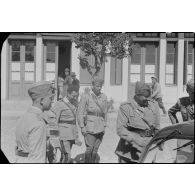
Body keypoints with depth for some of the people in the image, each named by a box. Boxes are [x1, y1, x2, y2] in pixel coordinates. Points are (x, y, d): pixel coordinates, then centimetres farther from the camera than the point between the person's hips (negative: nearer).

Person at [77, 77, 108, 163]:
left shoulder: (104, 97, 8)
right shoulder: (86, 96, -5)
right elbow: (80, 112, -4)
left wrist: (104, 126, 12)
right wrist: (82, 127, -9)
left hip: (100, 128, 4)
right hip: (89, 126, -4)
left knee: (95, 150, 5)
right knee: (89, 148, -11)